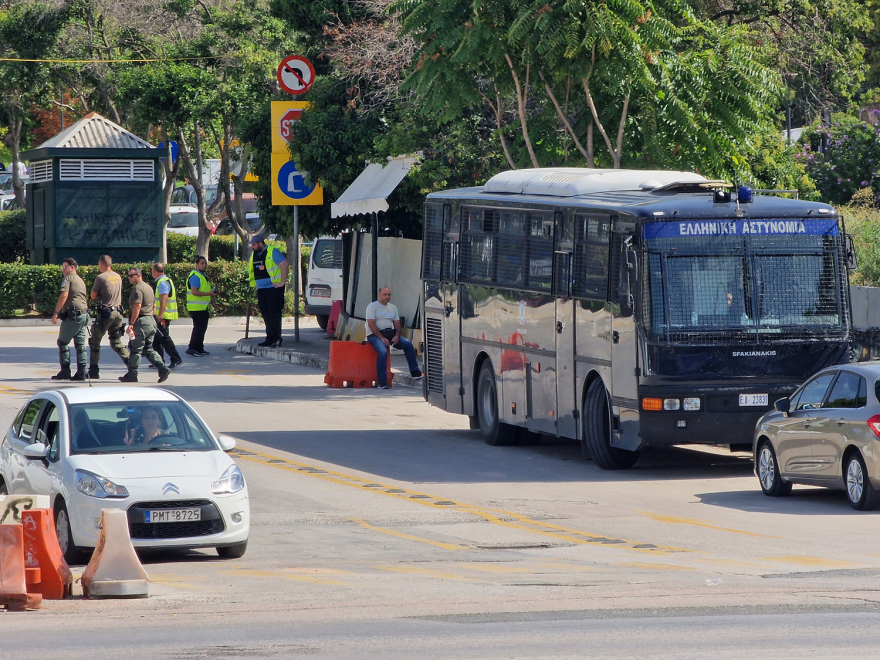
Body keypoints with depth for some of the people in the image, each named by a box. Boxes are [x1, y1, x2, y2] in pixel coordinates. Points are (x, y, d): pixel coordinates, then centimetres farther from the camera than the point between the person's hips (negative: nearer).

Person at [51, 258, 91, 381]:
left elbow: (64, 295, -16)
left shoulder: (68, 279, -5)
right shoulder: (80, 280, 22)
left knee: (63, 342, -1)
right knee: (80, 344, 8)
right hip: (84, 314, 8)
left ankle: (65, 371, -5)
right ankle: (81, 372, 4)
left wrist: (56, 312, -15)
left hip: (72, 315, -8)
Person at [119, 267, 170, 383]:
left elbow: (137, 306, -21)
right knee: (148, 349, 12)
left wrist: (131, 323, -21)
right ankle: (162, 368, -2)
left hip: (141, 321, -9)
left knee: (136, 349, -2)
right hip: (151, 320, 9)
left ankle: (132, 374, 2)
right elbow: (154, 305, 24)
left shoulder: (137, 288, -13)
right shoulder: (148, 287, 18)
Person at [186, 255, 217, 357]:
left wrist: (211, 293, 11)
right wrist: (208, 293, -22)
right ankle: (192, 348, -11)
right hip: (196, 307, -10)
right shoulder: (195, 276, -14)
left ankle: (199, 348, 20)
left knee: (202, 328, 13)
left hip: (203, 307, 10)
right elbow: (194, 291, -24)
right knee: (198, 328, -12)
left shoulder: (202, 275, 19)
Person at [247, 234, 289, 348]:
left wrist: (282, 282, -17)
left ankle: (276, 338, -8)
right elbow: (252, 269, 29)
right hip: (261, 289, 8)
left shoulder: (272, 252, -10)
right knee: (266, 315, 7)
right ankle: (270, 338, 10)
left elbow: (284, 265, -16)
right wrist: (255, 283, 19)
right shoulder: (254, 255, 14)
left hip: (274, 288, -8)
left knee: (274, 314, -10)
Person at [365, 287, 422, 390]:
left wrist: (397, 335, -9)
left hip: (390, 333, 6)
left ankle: (415, 372, -9)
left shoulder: (393, 308, 17)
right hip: (375, 335, -6)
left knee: (408, 344, -14)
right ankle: (382, 382, -30)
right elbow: (371, 324, -12)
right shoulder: (372, 306, -3)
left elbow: (397, 323, 13)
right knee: (382, 351, -33)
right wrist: (382, 338, -19)